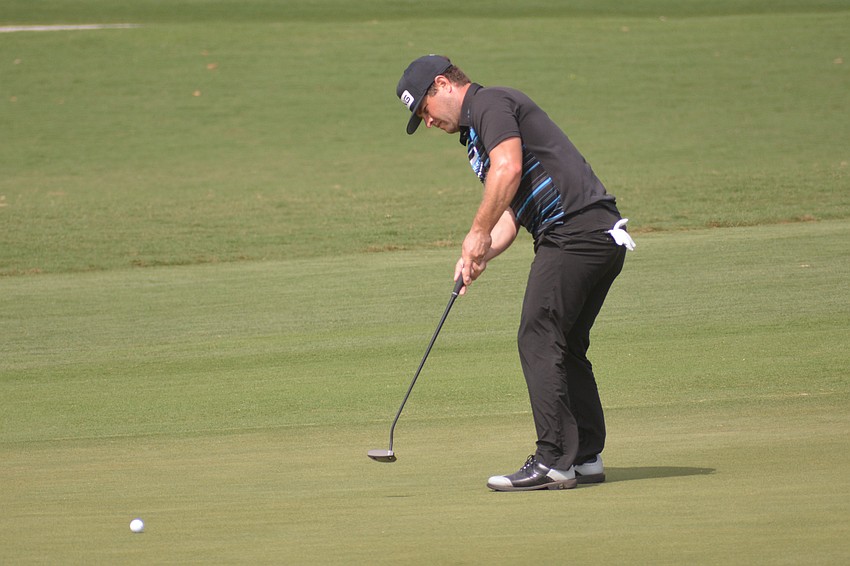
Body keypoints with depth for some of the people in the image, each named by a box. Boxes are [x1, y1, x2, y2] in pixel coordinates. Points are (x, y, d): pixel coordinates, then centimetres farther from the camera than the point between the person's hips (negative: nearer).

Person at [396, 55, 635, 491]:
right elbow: (512, 209, 25)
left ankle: (553, 461, -10)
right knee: (566, 347, 14)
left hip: (572, 231, -10)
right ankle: (587, 458, 15)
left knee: (538, 340, -9)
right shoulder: (477, 130, 28)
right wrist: (481, 255, 8)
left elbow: (509, 168, -19)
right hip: (602, 236, 10)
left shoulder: (490, 103, -2)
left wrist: (478, 234, -11)